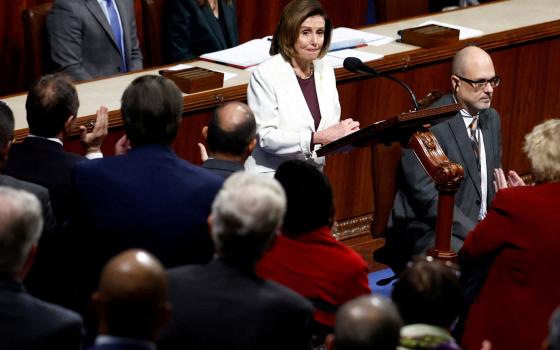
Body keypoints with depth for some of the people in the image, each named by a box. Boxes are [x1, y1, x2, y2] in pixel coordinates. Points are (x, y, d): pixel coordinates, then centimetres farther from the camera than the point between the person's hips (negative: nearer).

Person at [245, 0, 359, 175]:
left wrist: (346, 134, -11)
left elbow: (330, 131, 11)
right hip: (270, 175, -6)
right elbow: (265, 137, -15)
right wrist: (318, 138, -22)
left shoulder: (325, 70, 9)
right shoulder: (265, 74, -10)